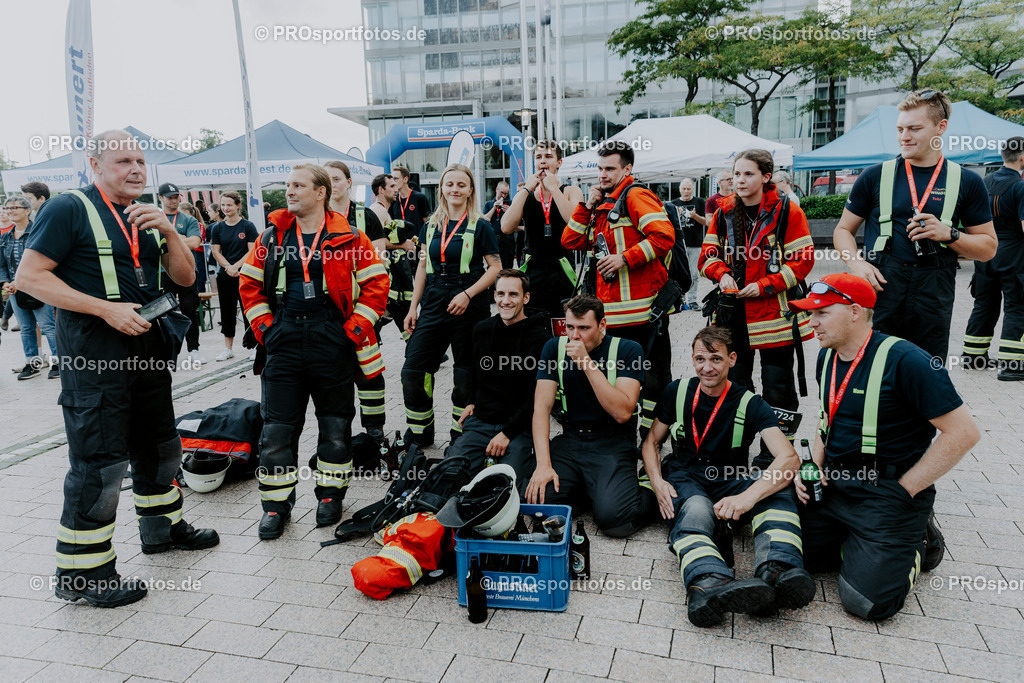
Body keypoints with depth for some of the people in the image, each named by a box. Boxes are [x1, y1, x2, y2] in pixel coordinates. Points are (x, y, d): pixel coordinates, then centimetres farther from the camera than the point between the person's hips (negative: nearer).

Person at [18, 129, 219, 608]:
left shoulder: (144, 217, 14)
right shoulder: (70, 209, -8)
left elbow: (185, 277, 10)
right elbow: (30, 276, -14)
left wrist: (168, 231, -8)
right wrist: (107, 308, -21)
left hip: (146, 348, 8)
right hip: (93, 356, -8)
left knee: (159, 444, 19)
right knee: (99, 460, -5)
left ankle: (162, 526, 38)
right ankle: (80, 571, 9)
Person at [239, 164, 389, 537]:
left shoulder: (348, 237, -2)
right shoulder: (273, 236, 7)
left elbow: (376, 283, -3)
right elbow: (249, 284, 14)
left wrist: (355, 328, -8)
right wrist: (263, 327, 4)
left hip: (332, 341, -2)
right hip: (284, 339, 3)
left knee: (336, 424, 8)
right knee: (276, 428, 3)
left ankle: (330, 495, 27)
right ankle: (276, 504, 17)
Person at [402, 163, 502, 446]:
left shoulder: (480, 226, -2)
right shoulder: (430, 226, 11)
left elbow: (495, 268, -5)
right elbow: (422, 267, 15)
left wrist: (467, 294, -16)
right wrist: (413, 306, 10)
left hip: (468, 308, -4)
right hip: (434, 305, 4)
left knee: (466, 375, 5)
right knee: (412, 371, -1)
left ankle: (461, 435, 21)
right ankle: (419, 433, 17)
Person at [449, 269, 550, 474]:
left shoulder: (540, 339, -10)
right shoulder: (482, 329, 8)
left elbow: (536, 397, -11)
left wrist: (507, 434, -15)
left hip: (520, 426, -4)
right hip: (480, 421, 4)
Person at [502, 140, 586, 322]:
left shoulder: (571, 191, 4)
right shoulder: (524, 195, 11)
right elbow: (506, 228, -8)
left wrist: (553, 188, -12)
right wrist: (526, 189, -5)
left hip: (562, 274, -2)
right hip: (531, 272, 2)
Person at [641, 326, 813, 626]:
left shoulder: (750, 404, -4)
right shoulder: (677, 393, 4)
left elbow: (789, 458, -18)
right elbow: (652, 441, 13)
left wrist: (749, 495, -37)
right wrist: (657, 481, -10)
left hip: (729, 481, 1)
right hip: (685, 480, -1)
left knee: (777, 485, -30)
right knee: (695, 511, -37)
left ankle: (777, 572, -53)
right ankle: (709, 584, -67)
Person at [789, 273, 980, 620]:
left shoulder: (905, 360, -19)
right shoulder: (827, 357, 6)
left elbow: (964, 432, -18)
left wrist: (903, 490, -15)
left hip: (886, 496, -7)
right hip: (832, 485, 7)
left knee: (866, 600, -14)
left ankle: (916, 544, 13)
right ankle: (858, 545, 17)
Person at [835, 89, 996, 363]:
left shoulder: (967, 182, 6)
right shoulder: (875, 176, 4)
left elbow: (988, 248, 10)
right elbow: (843, 230, 9)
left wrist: (948, 234, -9)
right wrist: (856, 263, -10)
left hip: (934, 301, 1)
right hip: (879, 292, -1)